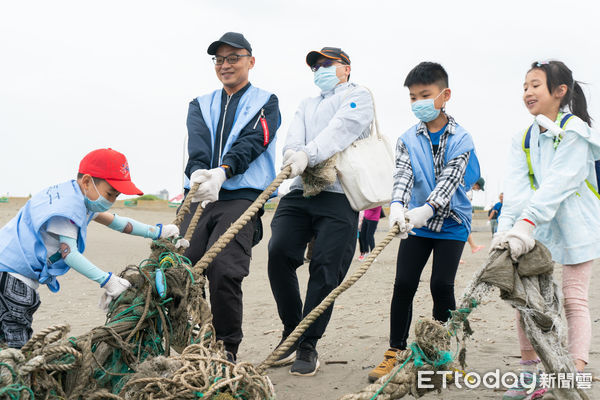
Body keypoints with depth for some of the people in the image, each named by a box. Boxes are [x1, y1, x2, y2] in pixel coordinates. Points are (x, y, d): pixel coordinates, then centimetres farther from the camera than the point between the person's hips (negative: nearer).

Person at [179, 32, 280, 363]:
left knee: (223, 271, -19)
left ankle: (227, 350, -3)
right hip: (199, 197, 4)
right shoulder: (200, 105, 23)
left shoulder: (266, 103, 13)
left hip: (241, 197, -4)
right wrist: (197, 172, -23)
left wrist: (222, 172, -27)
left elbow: (251, 143, -7)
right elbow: (197, 144, 1)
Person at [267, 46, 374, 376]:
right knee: (279, 253, -13)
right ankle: (291, 331, 4)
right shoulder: (307, 105, 29)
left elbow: (340, 129, -10)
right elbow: (293, 141, 10)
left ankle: (308, 346, 1)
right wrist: (295, 157, -16)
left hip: (339, 196, -4)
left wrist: (309, 154, -27)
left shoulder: (358, 96, 11)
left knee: (325, 268, -9)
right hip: (300, 192, 5)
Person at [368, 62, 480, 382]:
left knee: (441, 284, -7)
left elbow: (450, 179, -18)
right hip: (416, 223, 2)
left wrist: (426, 209, -33)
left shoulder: (461, 139, -5)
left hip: (451, 223, -2)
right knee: (404, 284, -3)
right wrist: (397, 206, -32)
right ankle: (395, 352, 8)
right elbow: (403, 176, -11)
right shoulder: (407, 140, 2)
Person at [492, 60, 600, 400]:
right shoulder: (524, 139, 5)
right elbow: (517, 186, -8)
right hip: (536, 228, 6)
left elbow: (558, 183, -26)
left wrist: (526, 223, -37)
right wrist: (506, 227, -24)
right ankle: (530, 370, 12)